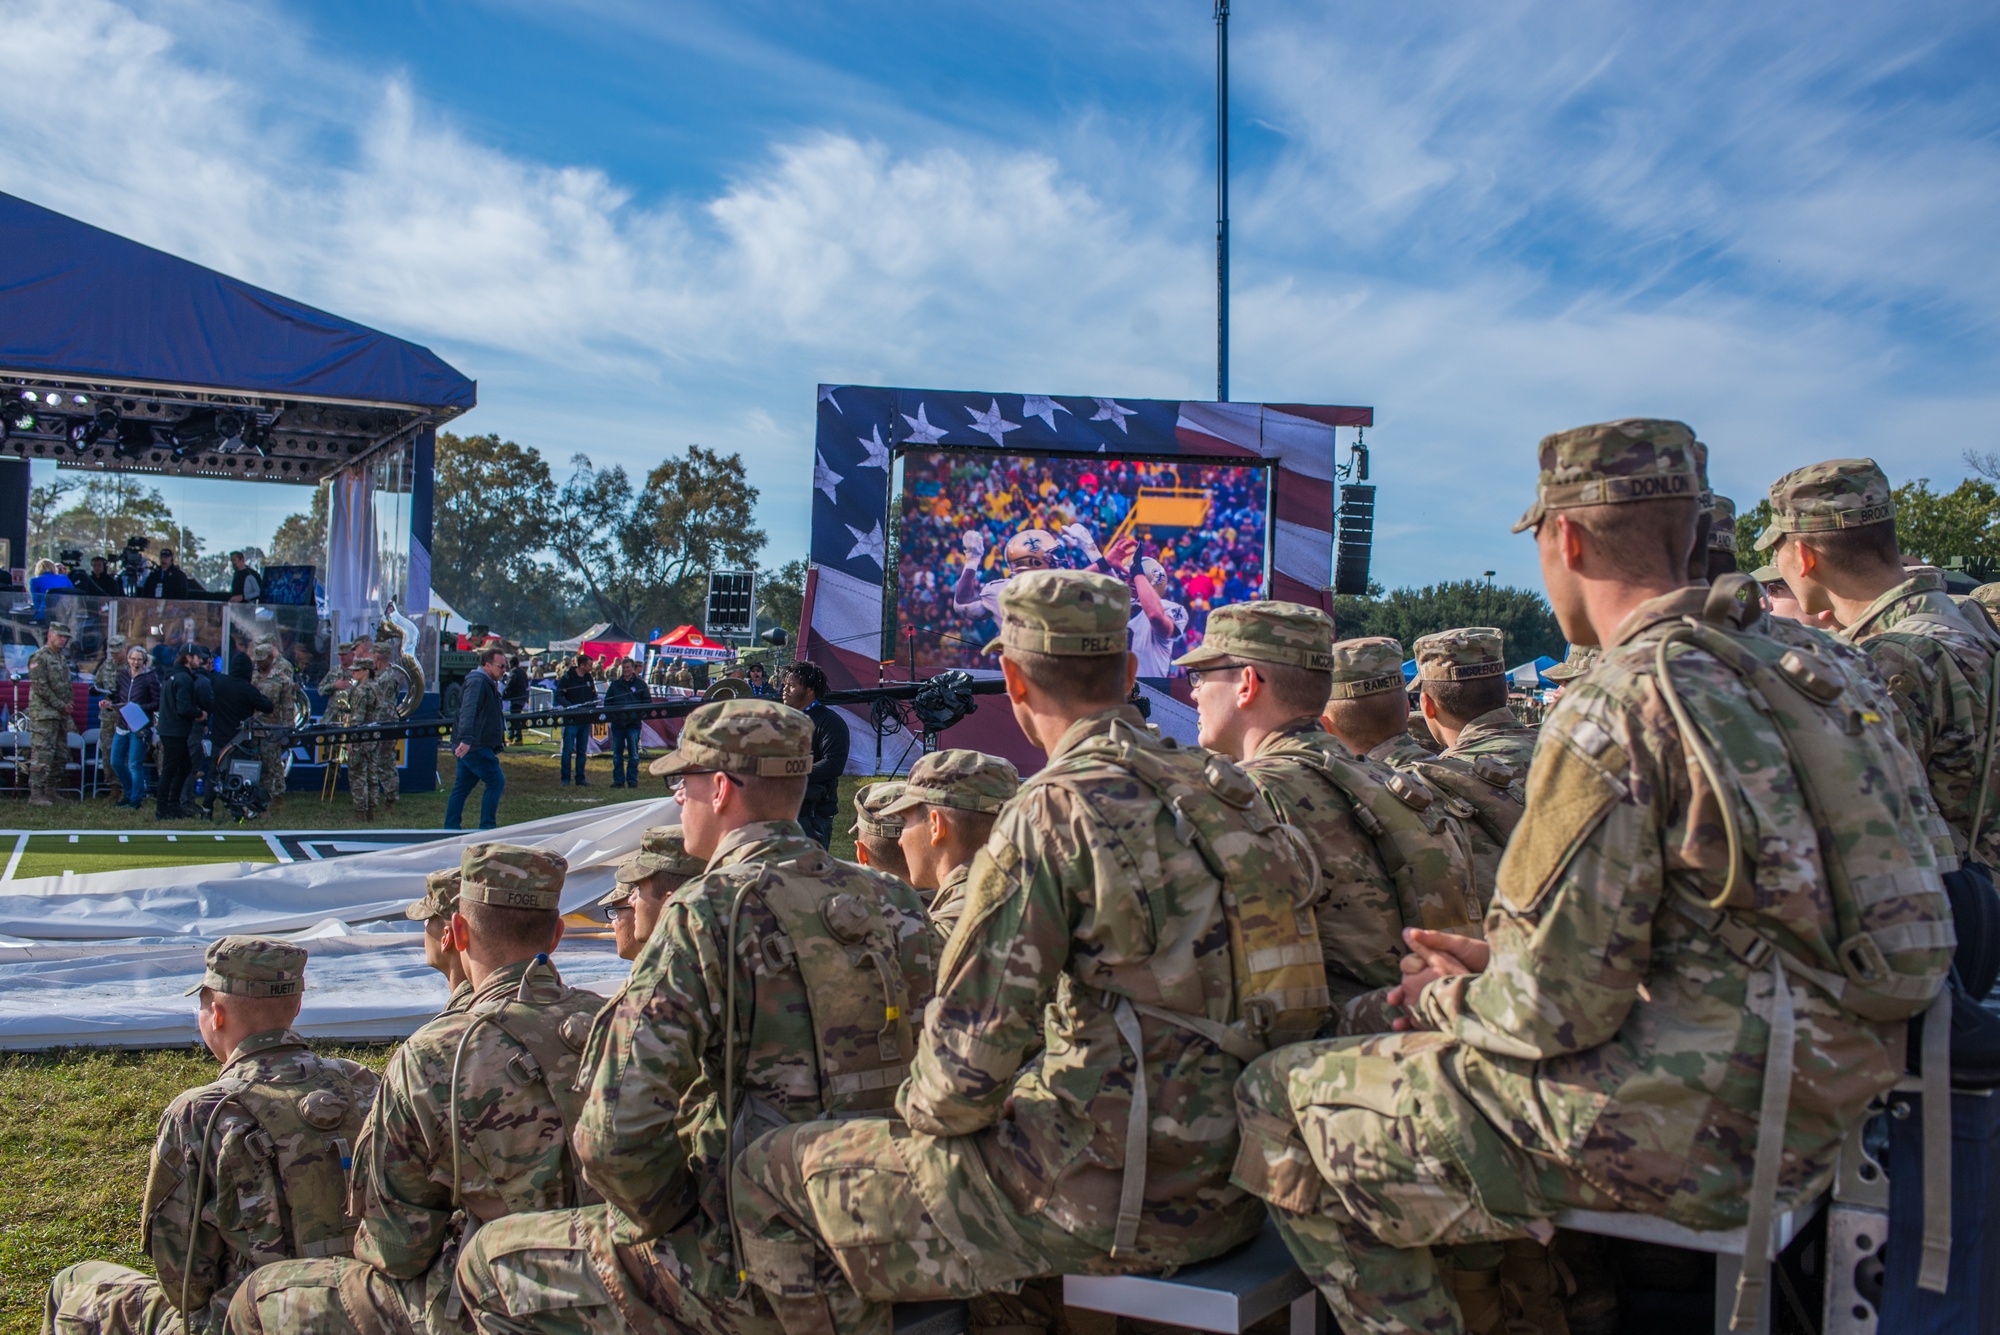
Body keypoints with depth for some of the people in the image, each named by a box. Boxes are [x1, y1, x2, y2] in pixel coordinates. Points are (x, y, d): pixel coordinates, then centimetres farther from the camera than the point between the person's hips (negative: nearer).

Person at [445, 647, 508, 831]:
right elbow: (468, 711, -28)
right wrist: (466, 739, -39)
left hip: (468, 746, 11)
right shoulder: (477, 682, -14)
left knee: (462, 787, 11)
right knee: (496, 781, -10)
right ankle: (487, 827, -8)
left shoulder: (486, 683, 19)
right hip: (475, 746, -11)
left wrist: (499, 738, 38)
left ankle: (451, 828, 15)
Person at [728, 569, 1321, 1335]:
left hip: (1114, 1196, -8)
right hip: (1232, 1184, 8)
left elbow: (972, 1052, -17)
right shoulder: (1222, 792, 7)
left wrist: (921, 1109, 5)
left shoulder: (1055, 813, -16)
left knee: (768, 1178, 3)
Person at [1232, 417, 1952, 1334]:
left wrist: (1448, 1000, 3)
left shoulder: (1618, 710, -18)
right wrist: (1495, 965, 15)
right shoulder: (1779, 675, 11)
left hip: (1696, 1121, -9)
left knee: (1279, 1105, -2)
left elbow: (1558, 1007, -19)